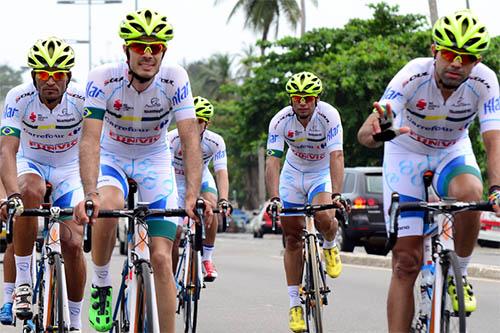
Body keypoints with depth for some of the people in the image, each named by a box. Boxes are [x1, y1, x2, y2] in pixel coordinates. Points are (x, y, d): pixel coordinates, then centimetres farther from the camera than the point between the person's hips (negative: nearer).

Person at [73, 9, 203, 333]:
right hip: (112, 157, -1)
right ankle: (101, 283, -9)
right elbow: (90, 140, -33)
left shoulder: (175, 79, -22)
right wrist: (90, 195, -48)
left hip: (155, 162, 1)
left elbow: (190, 139, -28)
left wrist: (193, 196, -42)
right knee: (109, 207, -35)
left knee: (162, 258, -9)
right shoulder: (103, 79, -25)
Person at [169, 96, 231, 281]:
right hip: (177, 181, -1)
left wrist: (223, 200, -47)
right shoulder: (173, 138, -28)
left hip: (201, 179, 1)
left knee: (210, 206, -31)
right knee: (174, 232, -10)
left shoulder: (215, 142, -23)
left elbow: (221, 172, -31)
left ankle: (206, 259, -15)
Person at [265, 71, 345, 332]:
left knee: (324, 218, -30)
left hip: (322, 173, -2)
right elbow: (272, 161, -27)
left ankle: (330, 247, 6)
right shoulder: (280, 120, -21)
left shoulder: (329, 116, -26)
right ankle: (295, 303, 6)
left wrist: (337, 195, -46)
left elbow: (336, 157, -34)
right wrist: (274, 198, -41)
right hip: (293, 174, 2)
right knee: (292, 238, -2)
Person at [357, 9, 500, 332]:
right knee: (406, 262, -8)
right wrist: (378, 132, -64)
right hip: (406, 153, -1)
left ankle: (459, 275, -10)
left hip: (452, 152, 1)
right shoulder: (414, 75, -31)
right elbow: (363, 134, -40)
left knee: (469, 193, -35)